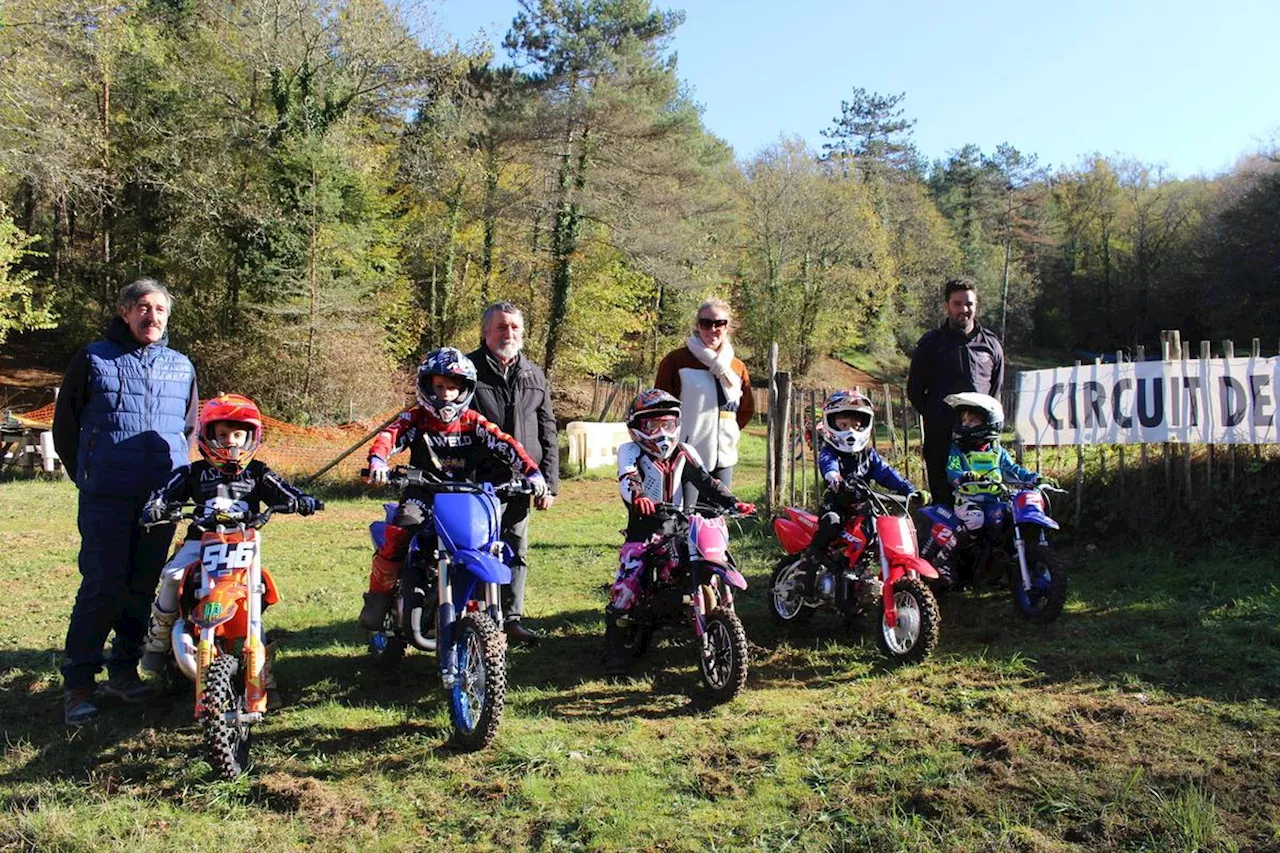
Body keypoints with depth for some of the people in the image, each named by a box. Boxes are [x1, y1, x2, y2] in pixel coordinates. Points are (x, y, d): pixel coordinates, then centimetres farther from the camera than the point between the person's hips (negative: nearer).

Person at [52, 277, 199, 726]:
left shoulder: (181, 366, 13)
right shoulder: (93, 360, 3)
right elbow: (65, 423, 9)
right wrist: (85, 477, 8)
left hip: (162, 500, 4)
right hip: (107, 499, -3)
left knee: (143, 587, 10)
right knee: (102, 587, -7)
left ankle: (124, 669, 23)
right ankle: (78, 683, 4)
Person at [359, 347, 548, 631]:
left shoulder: (473, 422, 3)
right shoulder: (416, 419, 0)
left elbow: (505, 444, -6)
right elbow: (389, 436, -17)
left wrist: (533, 472, -19)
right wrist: (377, 461, -39)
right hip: (422, 493, -2)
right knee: (399, 533, -27)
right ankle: (378, 597, -6)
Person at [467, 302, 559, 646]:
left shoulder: (534, 375, 15)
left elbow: (548, 433, 15)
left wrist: (549, 482, 9)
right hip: (479, 483, -5)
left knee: (516, 553, 11)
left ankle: (512, 618, 21)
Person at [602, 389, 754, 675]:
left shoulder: (684, 453, 12)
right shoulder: (631, 451, -2)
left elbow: (706, 481, 3)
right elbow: (628, 479, -22)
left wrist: (733, 502, -14)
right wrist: (637, 496, -46)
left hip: (677, 528, 4)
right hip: (642, 530, -4)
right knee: (628, 583, -18)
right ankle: (612, 646, -5)